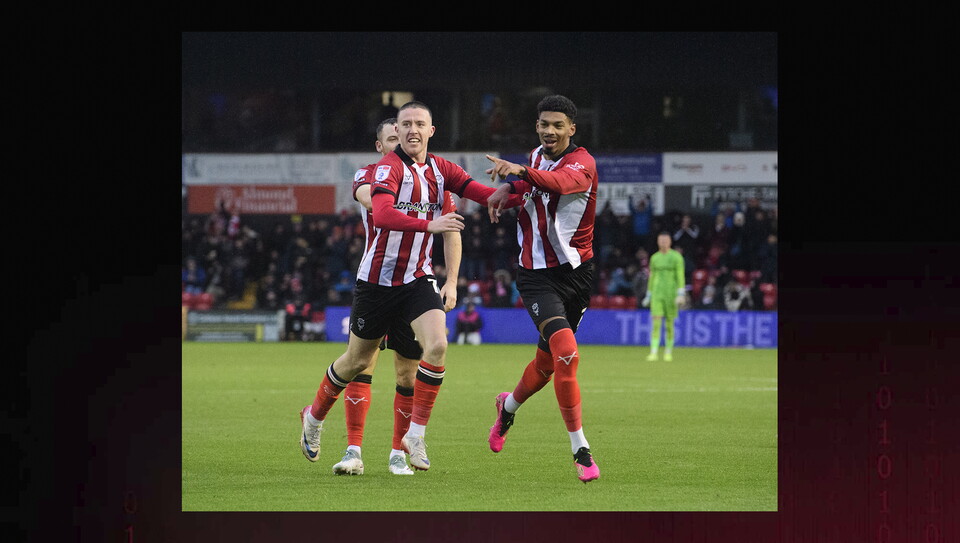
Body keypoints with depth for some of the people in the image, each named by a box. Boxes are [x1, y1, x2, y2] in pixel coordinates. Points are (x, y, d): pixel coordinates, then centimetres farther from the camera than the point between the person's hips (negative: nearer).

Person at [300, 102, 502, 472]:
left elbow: (479, 192, -5)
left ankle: (415, 435, -10)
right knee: (357, 361, 10)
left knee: (436, 346, -20)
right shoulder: (389, 167, -17)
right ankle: (314, 417, 37)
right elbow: (381, 215, -34)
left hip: (417, 280, 4)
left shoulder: (440, 169, 3)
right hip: (377, 280, -4)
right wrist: (430, 224, -47)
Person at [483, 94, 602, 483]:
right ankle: (580, 451, -16)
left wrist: (520, 173, -54)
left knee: (546, 362, 12)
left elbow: (562, 182, -36)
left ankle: (509, 406, 48)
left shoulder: (582, 162, -12)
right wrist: (506, 192, 2)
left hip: (575, 271, -1)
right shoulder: (536, 158, 6)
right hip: (536, 273, 1)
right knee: (566, 352, -22)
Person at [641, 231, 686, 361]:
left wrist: (681, 295, -17)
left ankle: (668, 352, 18)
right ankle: (653, 352, -16)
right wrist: (648, 296, 17)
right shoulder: (654, 258, 10)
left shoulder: (676, 257, -3)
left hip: (671, 292, -3)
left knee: (669, 324, 3)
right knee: (655, 321, -10)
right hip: (657, 292, 3)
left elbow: (680, 277, -8)